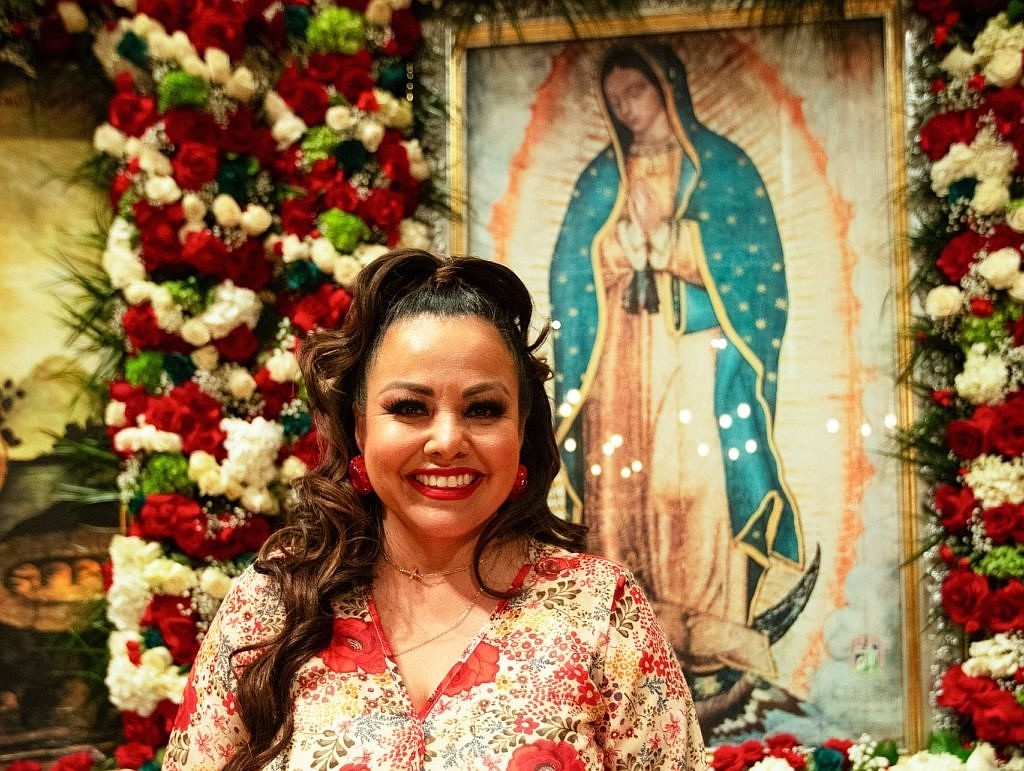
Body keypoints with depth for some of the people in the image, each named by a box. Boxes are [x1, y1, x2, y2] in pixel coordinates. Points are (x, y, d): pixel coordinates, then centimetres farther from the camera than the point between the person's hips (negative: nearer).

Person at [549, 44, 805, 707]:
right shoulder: (601, 177, 15)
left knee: (697, 484, -12)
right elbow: (573, 272, 9)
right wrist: (635, 243, -5)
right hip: (621, 357, 3)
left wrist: (667, 242, -8)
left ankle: (711, 646, -8)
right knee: (620, 486, -3)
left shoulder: (723, 166, 6)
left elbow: (755, 261, -3)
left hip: (698, 353, -3)